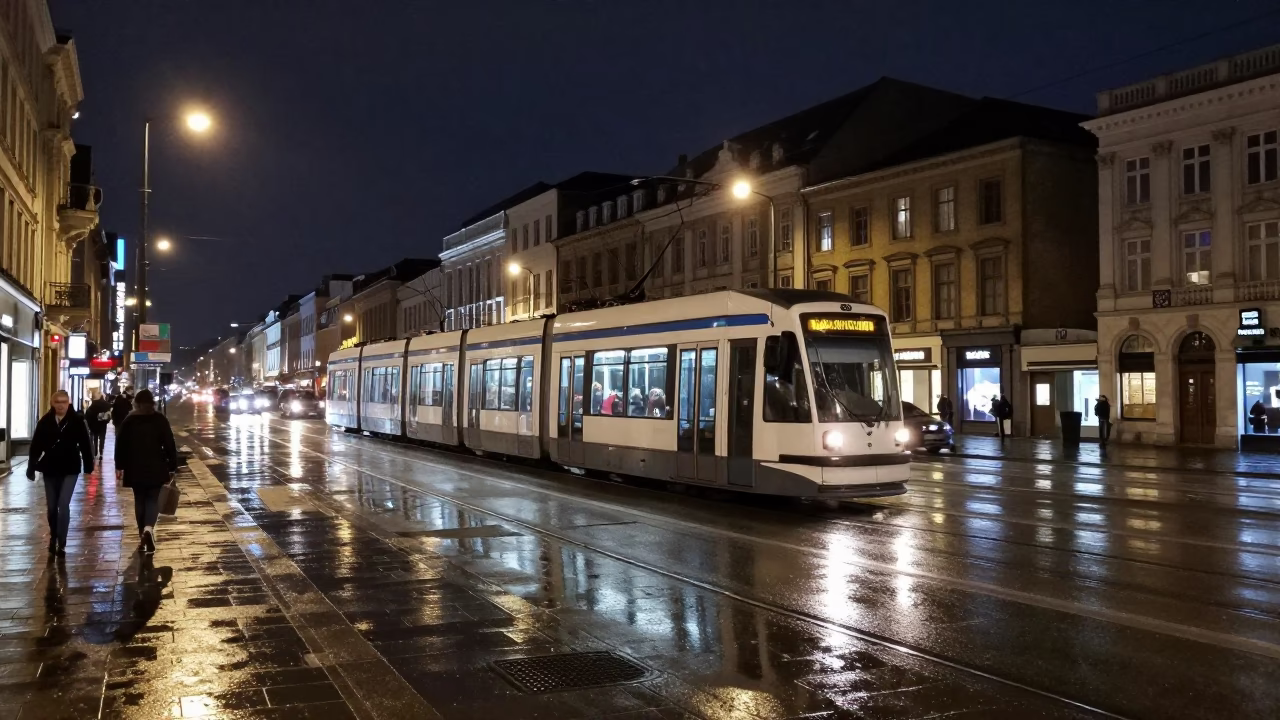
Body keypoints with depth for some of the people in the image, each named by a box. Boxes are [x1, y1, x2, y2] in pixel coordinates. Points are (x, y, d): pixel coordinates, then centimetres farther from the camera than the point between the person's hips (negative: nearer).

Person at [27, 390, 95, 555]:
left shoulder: (77, 420, -8)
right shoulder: (45, 421, -3)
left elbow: (85, 444, -4)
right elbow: (36, 445, 0)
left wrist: (88, 465, -2)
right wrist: (31, 467, -2)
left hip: (70, 469, -3)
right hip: (50, 469, 3)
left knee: (63, 505, -10)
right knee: (52, 506, 14)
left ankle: (61, 543, -3)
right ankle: (53, 537, 34)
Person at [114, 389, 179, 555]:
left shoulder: (129, 421, 3)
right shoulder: (160, 420, -3)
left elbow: (121, 444, 4)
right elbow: (169, 445, -4)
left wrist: (119, 466, 11)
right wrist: (172, 467, 2)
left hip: (135, 468, 2)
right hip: (155, 468, -2)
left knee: (140, 500, 14)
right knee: (153, 499, 4)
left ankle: (143, 533, 17)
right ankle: (149, 528, -21)